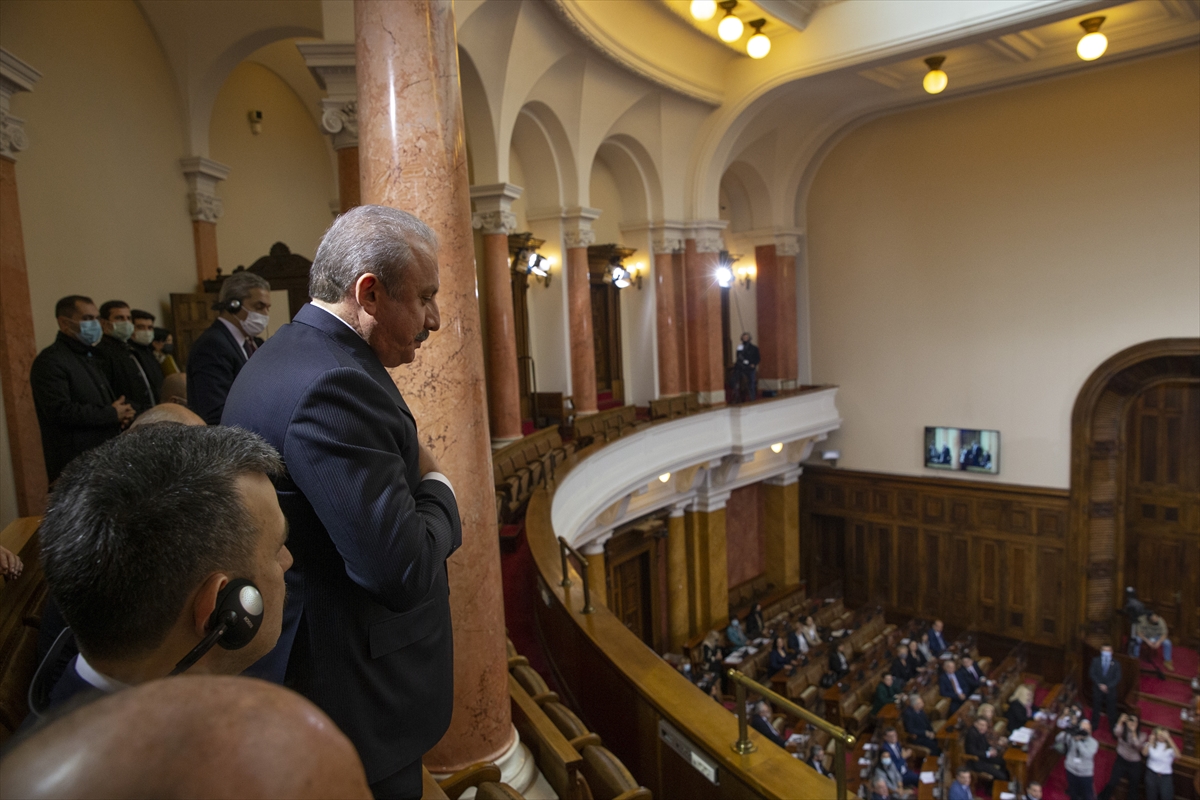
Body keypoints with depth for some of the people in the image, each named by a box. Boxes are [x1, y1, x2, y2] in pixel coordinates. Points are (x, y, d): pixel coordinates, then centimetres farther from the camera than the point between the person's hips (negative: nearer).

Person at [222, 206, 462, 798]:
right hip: (358, 699, -10)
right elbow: (403, 572, -29)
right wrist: (436, 486, -13)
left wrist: (409, 463, -4)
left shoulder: (291, 352, 6)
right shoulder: (332, 384, -27)